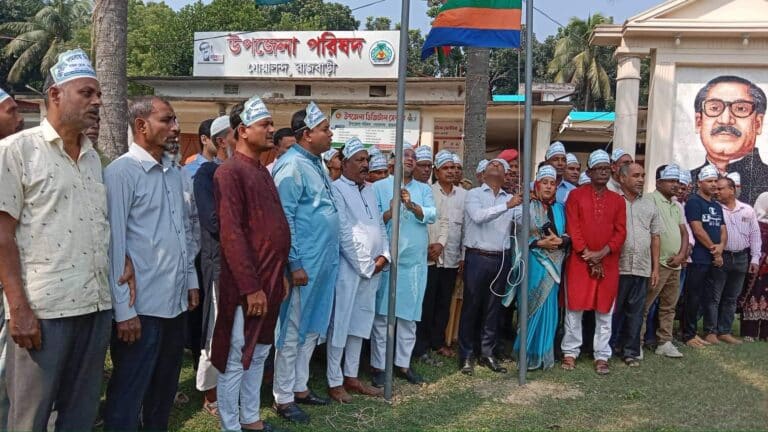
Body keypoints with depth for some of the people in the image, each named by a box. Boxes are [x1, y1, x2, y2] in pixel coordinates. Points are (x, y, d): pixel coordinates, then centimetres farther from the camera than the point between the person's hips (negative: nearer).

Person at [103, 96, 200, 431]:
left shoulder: (173, 172, 12)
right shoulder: (122, 172, -11)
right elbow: (114, 243, -14)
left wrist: (190, 279, 15)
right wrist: (123, 309, -16)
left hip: (175, 300, 7)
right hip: (141, 305, -7)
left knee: (165, 389, 19)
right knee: (128, 395, 5)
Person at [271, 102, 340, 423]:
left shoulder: (316, 163, 13)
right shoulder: (292, 165, -15)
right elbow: (283, 219, -18)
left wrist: (327, 257, 17)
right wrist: (295, 263, -19)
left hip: (323, 261, 9)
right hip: (304, 263, -9)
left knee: (311, 329, 17)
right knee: (292, 331, 2)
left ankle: (300, 387, 30)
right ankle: (283, 397, 14)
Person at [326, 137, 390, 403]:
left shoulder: (370, 189, 14)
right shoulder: (337, 189, -10)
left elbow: (380, 225, 15)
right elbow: (344, 234, -14)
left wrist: (383, 256, 0)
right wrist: (366, 265, -12)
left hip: (373, 268, 7)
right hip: (348, 268, -7)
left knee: (360, 322, 13)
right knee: (340, 324, 0)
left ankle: (351, 376, 24)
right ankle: (335, 382, 10)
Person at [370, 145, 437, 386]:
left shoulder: (424, 190, 11)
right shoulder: (380, 187, 3)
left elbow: (432, 215, -6)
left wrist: (412, 205, -23)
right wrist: (390, 212, -22)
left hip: (415, 261, 3)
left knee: (409, 315, 9)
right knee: (382, 314, 0)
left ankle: (403, 363, 20)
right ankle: (378, 365, 9)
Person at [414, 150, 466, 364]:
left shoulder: (463, 194, 8)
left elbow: (466, 225, 7)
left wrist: (453, 249, 1)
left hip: (452, 257, 4)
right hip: (429, 256, -4)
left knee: (444, 303, 11)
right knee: (426, 303, -1)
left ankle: (438, 342, 24)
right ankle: (421, 348, 5)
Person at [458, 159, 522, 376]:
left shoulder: (511, 199, 13)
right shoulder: (473, 194, 2)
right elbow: (478, 216, -17)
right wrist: (506, 206, -25)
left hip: (502, 259, 4)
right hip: (477, 258, -4)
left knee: (493, 307, 9)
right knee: (471, 306, 1)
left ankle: (487, 353, 19)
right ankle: (466, 355, 9)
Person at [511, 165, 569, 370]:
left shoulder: (559, 209, 13)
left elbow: (569, 234, 8)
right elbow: (520, 235, -6)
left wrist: (560, 241, -13)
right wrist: (540, 243, -17)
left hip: (553, 264, 4)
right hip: (533, 262, -3)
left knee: (548, 307, 4)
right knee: (532, 306, -2)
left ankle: (543, 353, 14)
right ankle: (529, 354, 8)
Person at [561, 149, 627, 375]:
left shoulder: (618, 200, 9)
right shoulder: (576, 195, 2)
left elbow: (621, 232, 3)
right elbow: (572, 229, -5)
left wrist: (602, 253, -11)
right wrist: (587, 255, -12)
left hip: (608, 263, 2)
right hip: (579, 261, -2)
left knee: (605, 310, 6)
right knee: (575, 307, 3)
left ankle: (602, 356, 14)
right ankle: (570, 352, 13)